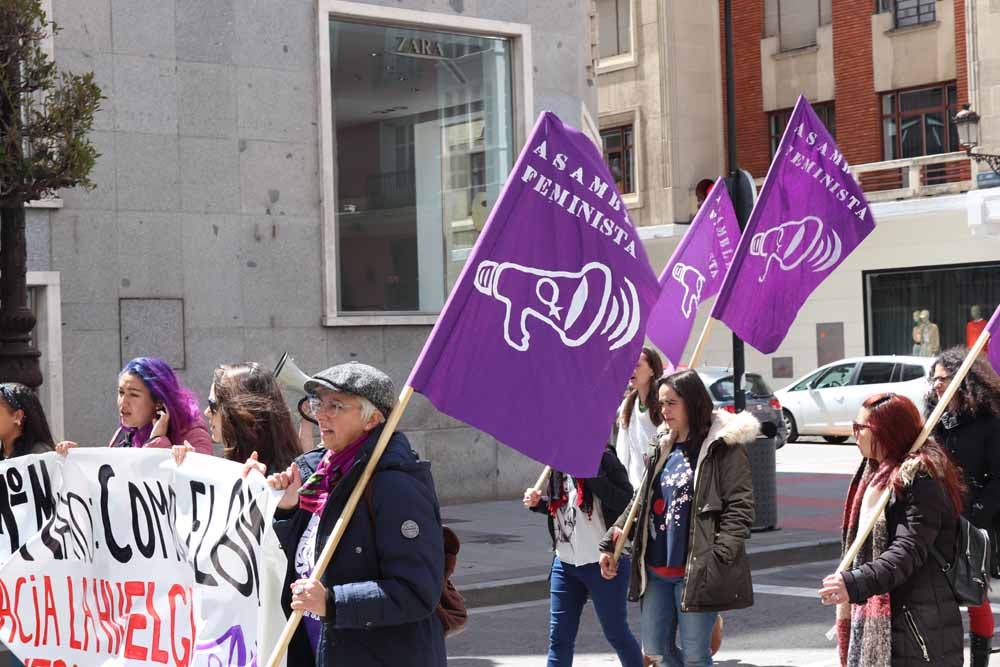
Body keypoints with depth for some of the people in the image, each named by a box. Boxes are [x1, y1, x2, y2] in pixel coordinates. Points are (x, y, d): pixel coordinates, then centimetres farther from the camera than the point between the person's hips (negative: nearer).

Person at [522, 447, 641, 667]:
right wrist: (539, 502, 2)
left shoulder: (603, 459, -13)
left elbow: (626, 502, -24)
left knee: (616, 632, 7)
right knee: (559, 638, 8)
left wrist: (592, 473, -27)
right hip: (564, 561, 7)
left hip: (602, 562, -7)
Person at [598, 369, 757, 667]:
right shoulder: (663, 448, 14)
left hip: (696, 572, -7)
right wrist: (610, 543, 15)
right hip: (656, 570, 8)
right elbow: (641, 501, 20)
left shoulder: (724, 448, -8)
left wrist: (719, 558, -19)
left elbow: (740, 507, -12)